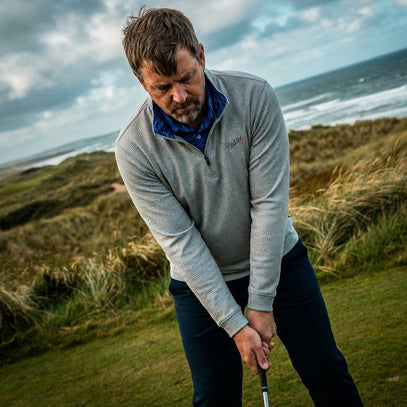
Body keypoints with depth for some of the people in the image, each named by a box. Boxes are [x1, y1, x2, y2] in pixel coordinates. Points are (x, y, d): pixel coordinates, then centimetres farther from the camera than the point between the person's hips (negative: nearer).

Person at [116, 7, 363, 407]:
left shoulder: (254, 97, -19)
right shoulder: (134, 148, -20)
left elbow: (269, 202, -19)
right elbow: (181, 243, -19)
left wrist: (261, 302, -17)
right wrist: (235, 323, -20)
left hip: (278, 258, 1)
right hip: (200, 281, 0)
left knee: (328, 373, 8)